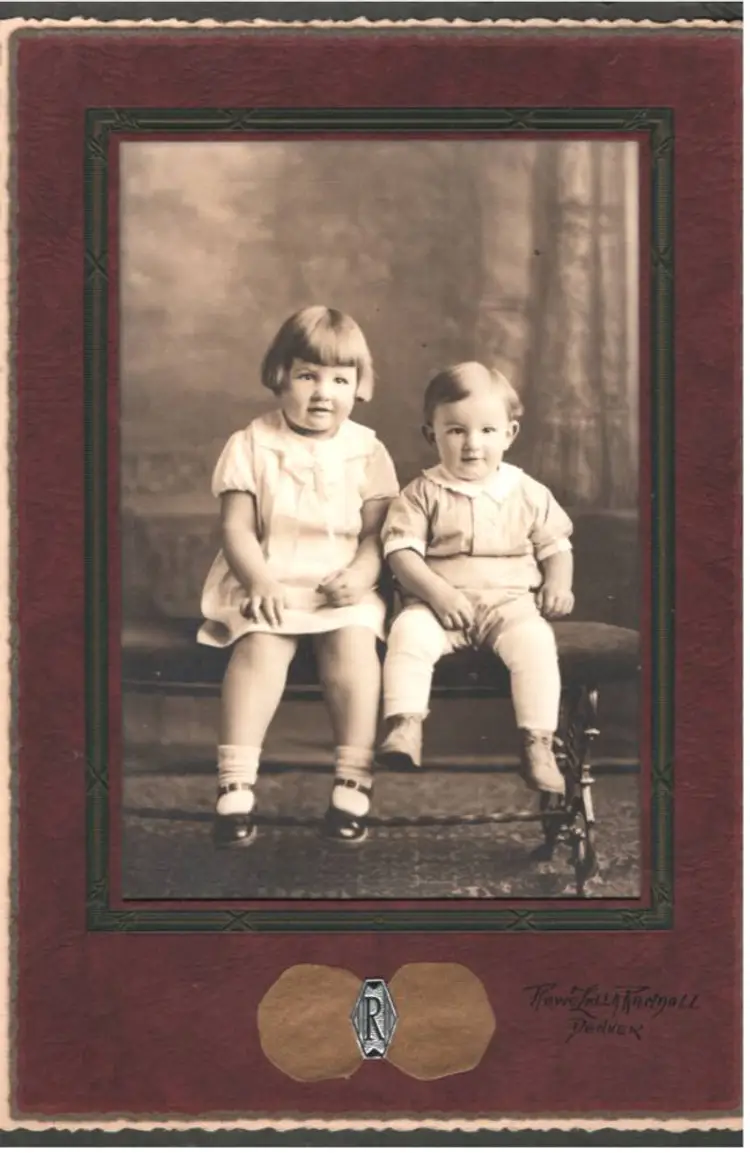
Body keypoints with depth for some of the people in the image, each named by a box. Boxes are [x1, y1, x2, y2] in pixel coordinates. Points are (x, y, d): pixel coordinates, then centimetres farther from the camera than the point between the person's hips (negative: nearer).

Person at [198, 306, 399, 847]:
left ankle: (354, 781, -24)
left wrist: (359, 576, -18)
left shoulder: (367, 452, 6)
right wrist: (259, 581, -19)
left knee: (354, 640, -29)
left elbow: (377, 534, 2)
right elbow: (236, 528, -2)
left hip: (344, 588, 1)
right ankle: (236, 782, -30)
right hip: (267, 584, -1)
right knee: (261, 643, -30)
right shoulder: (252, 445, 4)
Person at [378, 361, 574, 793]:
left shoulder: (529, 494, 11)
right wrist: (436, 590, -18)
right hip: (437, 602, 0)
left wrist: (558, 584, -5)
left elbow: (555, 546, 16)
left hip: (509, 600, 1)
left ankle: (538, 742, -29)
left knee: (535, 639, -30)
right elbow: (401, 552, -3)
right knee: (409, 632, -31)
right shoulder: (424, 493, 5)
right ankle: (405, 726, -35)